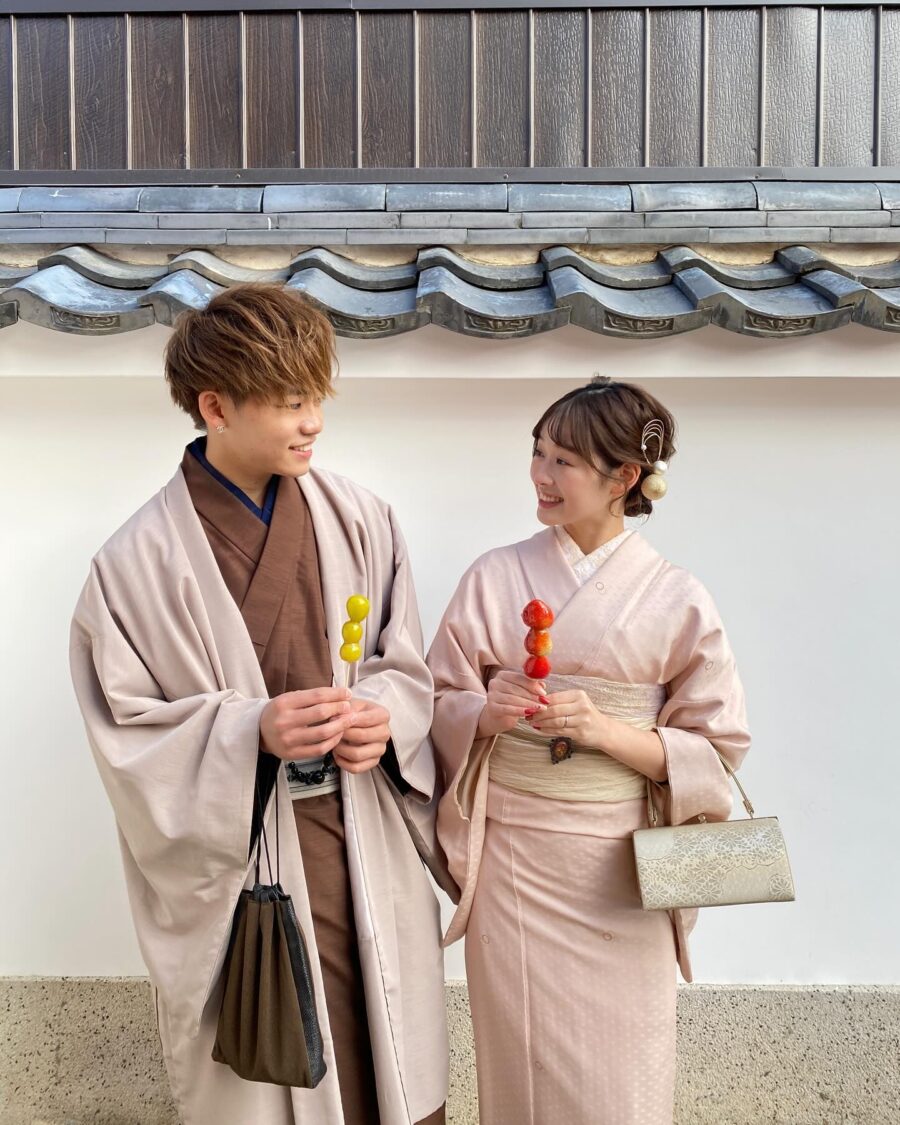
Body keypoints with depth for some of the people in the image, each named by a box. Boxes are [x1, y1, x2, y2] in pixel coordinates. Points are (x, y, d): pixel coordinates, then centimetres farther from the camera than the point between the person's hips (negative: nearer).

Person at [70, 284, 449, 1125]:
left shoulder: (359, 518, -3)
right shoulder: (139, 561, -12)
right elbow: (127, 734, -7)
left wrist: (382, 714, -15)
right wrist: (250, 732, -22)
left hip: (371, 850, 3)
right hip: (240, 861, -3)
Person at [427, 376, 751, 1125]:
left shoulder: (678, 599, -5)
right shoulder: (494, 577, -2)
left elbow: (717, 749, -3)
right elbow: (442, 705, 3)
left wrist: (605, 730, -18)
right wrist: (487, 713, -18)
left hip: (620, 867, -1)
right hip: (510, 859, 1)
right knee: (520, 1059, 14)